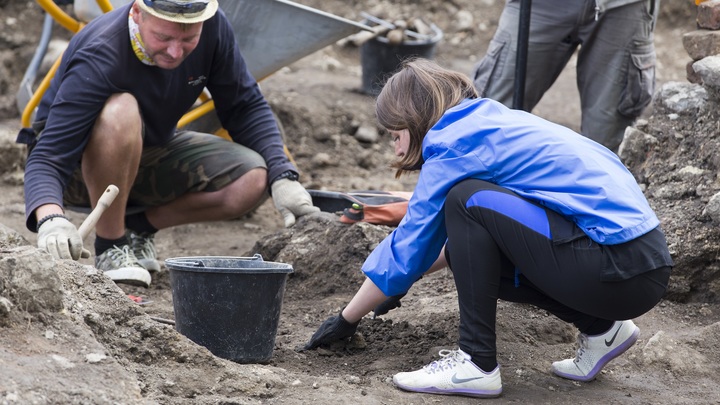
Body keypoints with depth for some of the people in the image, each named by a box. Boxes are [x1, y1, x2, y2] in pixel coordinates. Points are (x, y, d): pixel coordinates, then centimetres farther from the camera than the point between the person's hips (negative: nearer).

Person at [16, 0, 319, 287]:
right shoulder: (100, 58, -33)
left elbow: (245, 108, -5)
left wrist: (282, 178, -19)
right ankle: (109, 245, -18)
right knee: (121, 113, -38)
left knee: (253, 180, -18)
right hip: (82, 168, -5)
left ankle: (138, 226, 3)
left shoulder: (212, 28, -18)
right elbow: (47, 159, -38)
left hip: (151, 152, 5)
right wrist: (51, 220, -58)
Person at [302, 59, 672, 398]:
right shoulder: (495, 121, 20)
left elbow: (409, 248, 0)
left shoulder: (455, 143, -6)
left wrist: (346, 320, 11)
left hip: (621, 270, -10)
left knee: (467, 202, -11)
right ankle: (600, 329, 14)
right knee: (466, 250, 15)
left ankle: (477, 363, -8)